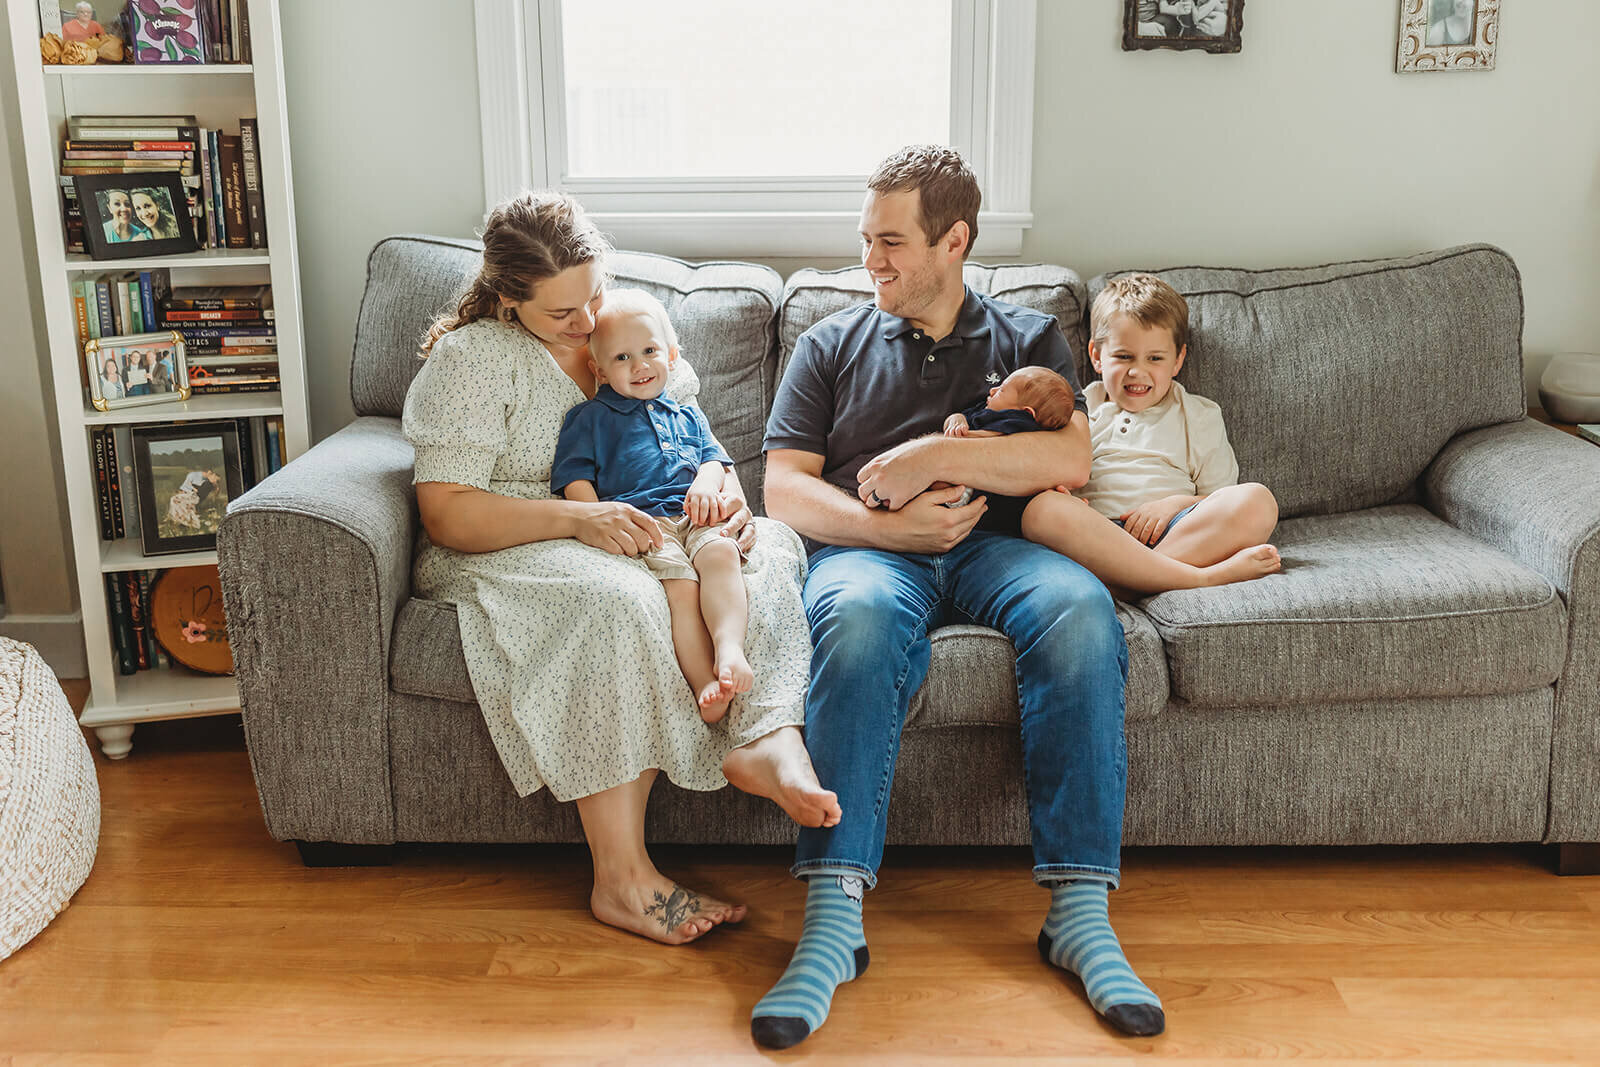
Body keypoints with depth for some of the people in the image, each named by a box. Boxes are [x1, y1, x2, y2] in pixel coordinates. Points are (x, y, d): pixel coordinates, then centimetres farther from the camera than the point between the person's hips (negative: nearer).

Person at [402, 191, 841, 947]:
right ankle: (621, 879, -36)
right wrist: (578, 518, -28)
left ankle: (765, 740, -48)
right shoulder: (470, 359, -7)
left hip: (652, 540, 6)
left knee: (771, 544, -21)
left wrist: (724, 491, -11)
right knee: (619, 597, -39)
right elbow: (446, 514, -14)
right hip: (508, 550, -6)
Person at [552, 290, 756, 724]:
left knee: (721, 553, -31)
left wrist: (706, 485, -3)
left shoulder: (688, 415, 32)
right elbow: (575, 479, 9)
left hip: (695, 517, 4)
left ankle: (729, 647, -46)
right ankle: (706, 685, -38)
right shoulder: (589, 418, 19)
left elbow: (714, 459, 22)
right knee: (680, 583, -31)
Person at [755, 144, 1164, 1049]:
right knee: (859, 618, -38)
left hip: (995, 546, 1)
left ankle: (1081, 913, -32)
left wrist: (936, 454, -8)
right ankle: (834, 919, -41)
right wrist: (888, 524, -8)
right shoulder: (833, 345, 22)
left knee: (1080, 611, -34)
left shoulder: (1028, 338, 21)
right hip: (869, 546, 0)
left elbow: (1071, 460, 2)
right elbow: (785, 488, 10)